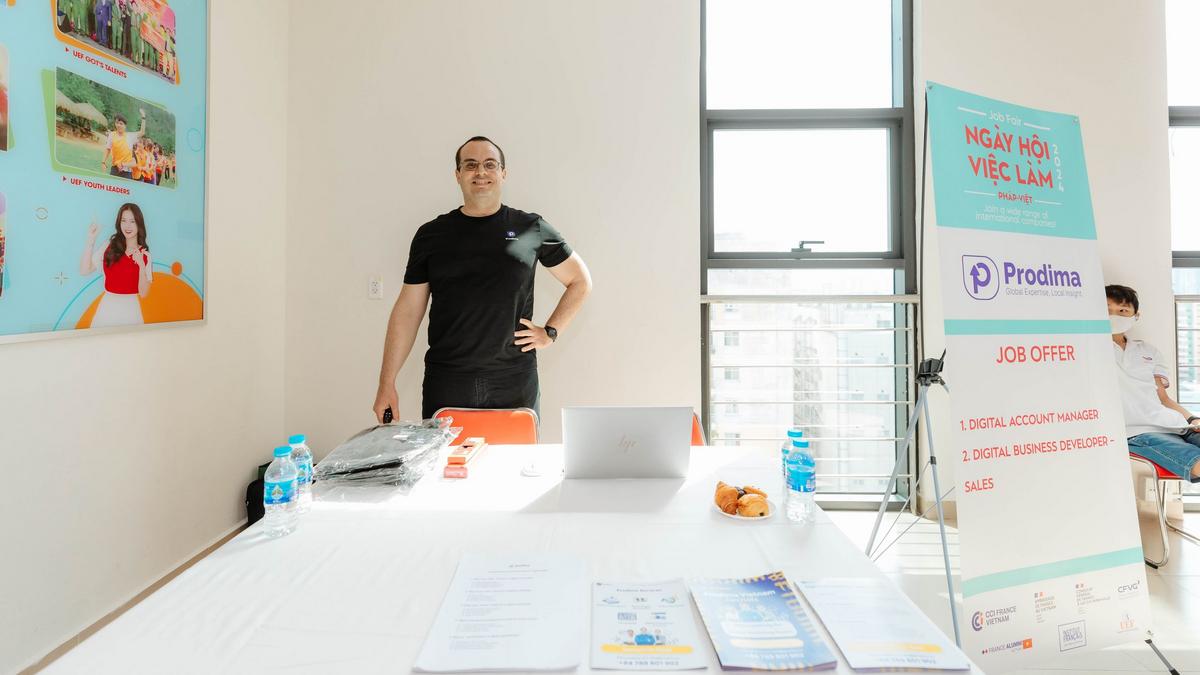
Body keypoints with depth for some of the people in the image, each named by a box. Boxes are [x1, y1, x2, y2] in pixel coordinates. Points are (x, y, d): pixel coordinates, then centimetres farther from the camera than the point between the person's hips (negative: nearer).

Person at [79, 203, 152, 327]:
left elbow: (143, 293, -6)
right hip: (107, 308, 1)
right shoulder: (109, 246, 4)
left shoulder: (144, 255, 1)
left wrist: (141, 265, -18)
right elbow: (84, 270, -6)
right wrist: (91, 241, -9)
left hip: (131, 310, 0)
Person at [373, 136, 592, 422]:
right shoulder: (431, 235, 7)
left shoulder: (532, 229, 4)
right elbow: (408, 310, 6)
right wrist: (386, 383, 2)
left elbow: (580, 281, 13)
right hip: (445, 384, 1)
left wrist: (550, 332, 3)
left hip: (515, 385, 0)